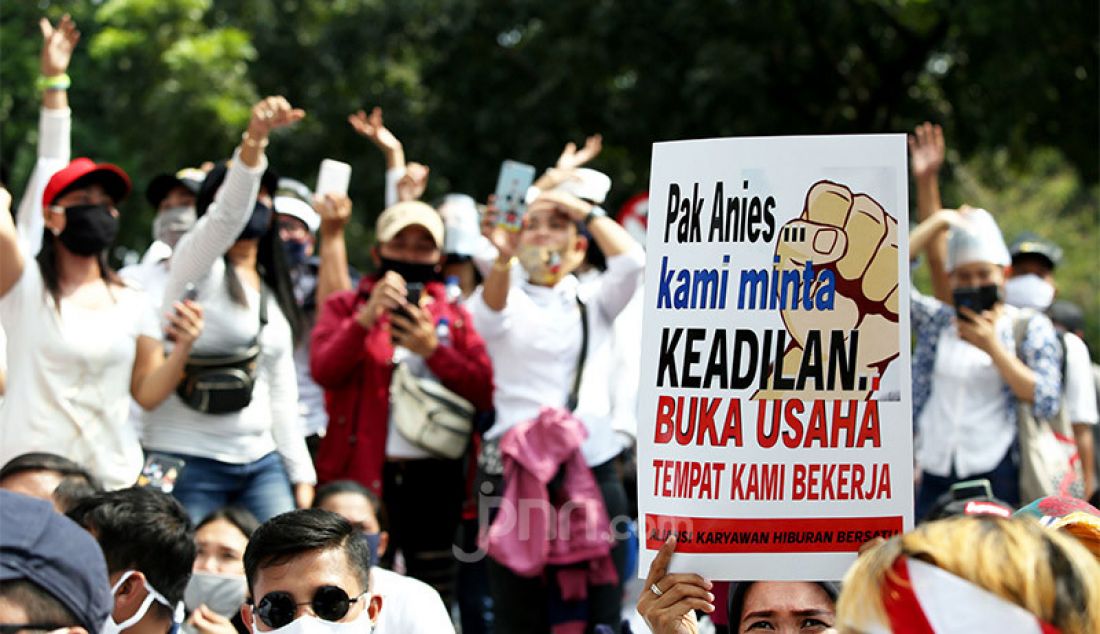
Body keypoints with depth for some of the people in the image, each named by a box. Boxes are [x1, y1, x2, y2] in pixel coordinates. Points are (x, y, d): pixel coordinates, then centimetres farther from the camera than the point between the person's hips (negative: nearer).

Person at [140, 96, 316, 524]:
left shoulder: (273, 295, 18)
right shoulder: (196, 266, -1)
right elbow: (226, 216, -24)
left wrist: (301, 473, 12)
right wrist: (254, 139, -39)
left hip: (261, 463, 6)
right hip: (189, 462, -6)